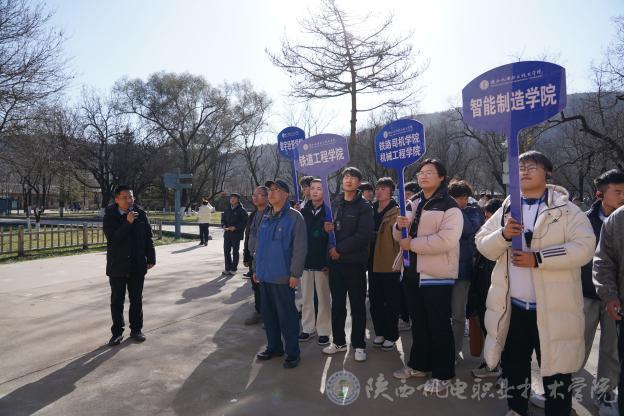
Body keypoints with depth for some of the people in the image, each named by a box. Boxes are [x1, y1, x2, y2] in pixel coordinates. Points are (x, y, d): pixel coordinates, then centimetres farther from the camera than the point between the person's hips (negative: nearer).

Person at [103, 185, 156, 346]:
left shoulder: (141, 214, 0)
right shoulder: (110, 217, -5)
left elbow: (148, 237, 4)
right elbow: (112, 238, -19)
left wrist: (150, 259, 3)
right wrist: (128, 223, -26)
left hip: (137, 265, 1)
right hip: (117, 266, -1)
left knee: (136, 299, 10)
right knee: (117, 300, 8)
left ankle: (136, 329, 23)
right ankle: (117, 332, 20)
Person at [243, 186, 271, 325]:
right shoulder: (253, 215, 12)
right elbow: (247, 236, 16)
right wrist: (246, 256, 15)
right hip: (253, 258, 7)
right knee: (256, 287, 15)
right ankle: (259, 312, 28)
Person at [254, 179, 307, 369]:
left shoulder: (294, 217, -10)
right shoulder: (266, 218, 12)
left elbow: (300, 247, -14)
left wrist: (295, 273, -18)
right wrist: (256, 268, 15)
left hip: (283, 277, -7)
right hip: (265, 275, 7)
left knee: (286, 316, 2)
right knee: (268, 314, 15)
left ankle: (292, 353, 17)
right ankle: (274, 347, 31)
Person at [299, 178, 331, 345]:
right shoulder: (304, 211, 7)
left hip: (322, 262, -4)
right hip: (305, 261, 4)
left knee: (323, 297, 4)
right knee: (306, 297, 11)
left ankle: (323, 330, 15)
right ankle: (308, 328, 23)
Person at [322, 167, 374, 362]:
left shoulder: (364, 206, -4)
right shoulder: (336, 204, 12)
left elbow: (364, 235, -15)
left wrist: (340, 249, -14)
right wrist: (329, 228, -5)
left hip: (355, 263, -5)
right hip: (336, 262, 5)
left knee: (357, 305, 5)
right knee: (337, 304, 12)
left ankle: (359, 345, 18)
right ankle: (338, 341, 26)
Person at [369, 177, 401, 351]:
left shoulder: (397, 212, -8)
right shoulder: (371, 211, 10)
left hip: (389, 264, -6)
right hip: (373, 263, 6)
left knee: (391, 302, 6)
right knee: (375, 301, 14)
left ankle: (391, 336, 19)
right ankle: (379, 332, 28)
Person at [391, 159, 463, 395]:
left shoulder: (449, 206, -11)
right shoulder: (413, 204, 13)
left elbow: (446, 240, -25)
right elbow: (400, 237, 15)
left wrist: (412, 244, -18)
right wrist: (399, 226, -8)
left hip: (436, 275, -7)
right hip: (412, 272, 7)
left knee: (439, 325, 4)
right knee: (418, 323, 18)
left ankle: (443, 375, 19)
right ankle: (419, 364, 34)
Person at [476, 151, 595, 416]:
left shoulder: (566, 209, -2)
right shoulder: (505, 210, 9)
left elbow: (584, 247, -14)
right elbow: (483, 245, 4)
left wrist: (538, 258, -22)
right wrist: (503, 234, -16)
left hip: (552, 308, -4)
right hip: (512, 306, 4)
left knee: (555, 366, 9)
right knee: (513, 364, 19)